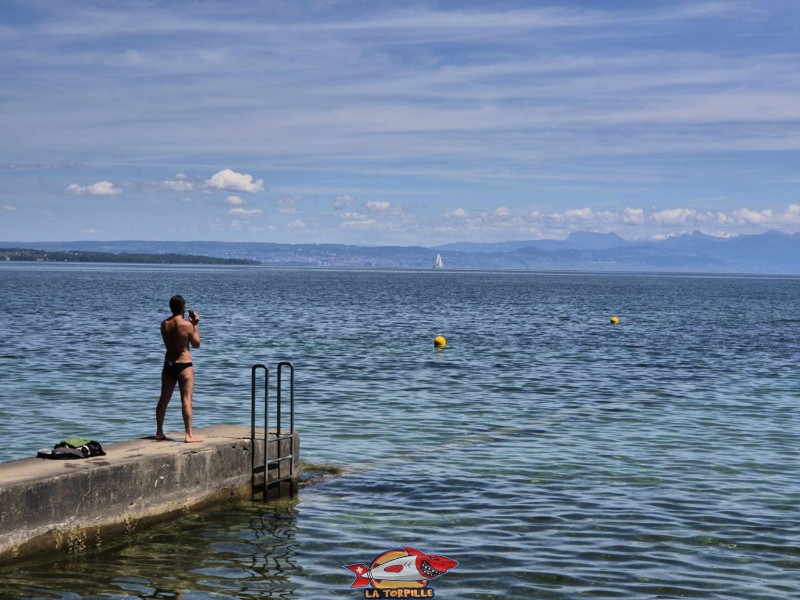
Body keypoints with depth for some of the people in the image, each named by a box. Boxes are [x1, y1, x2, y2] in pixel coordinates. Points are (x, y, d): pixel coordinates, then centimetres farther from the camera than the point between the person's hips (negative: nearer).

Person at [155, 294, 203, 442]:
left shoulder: (164, 324, 2)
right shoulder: (187, 325, -13)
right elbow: (196, 344, -3)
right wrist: (195, 325, 5)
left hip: (168, 364, 6)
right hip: (184, 365, -5)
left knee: (163, 400, 14)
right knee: (186, 400, -7)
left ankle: (159, 432, 22)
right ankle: (189, 434, -11)